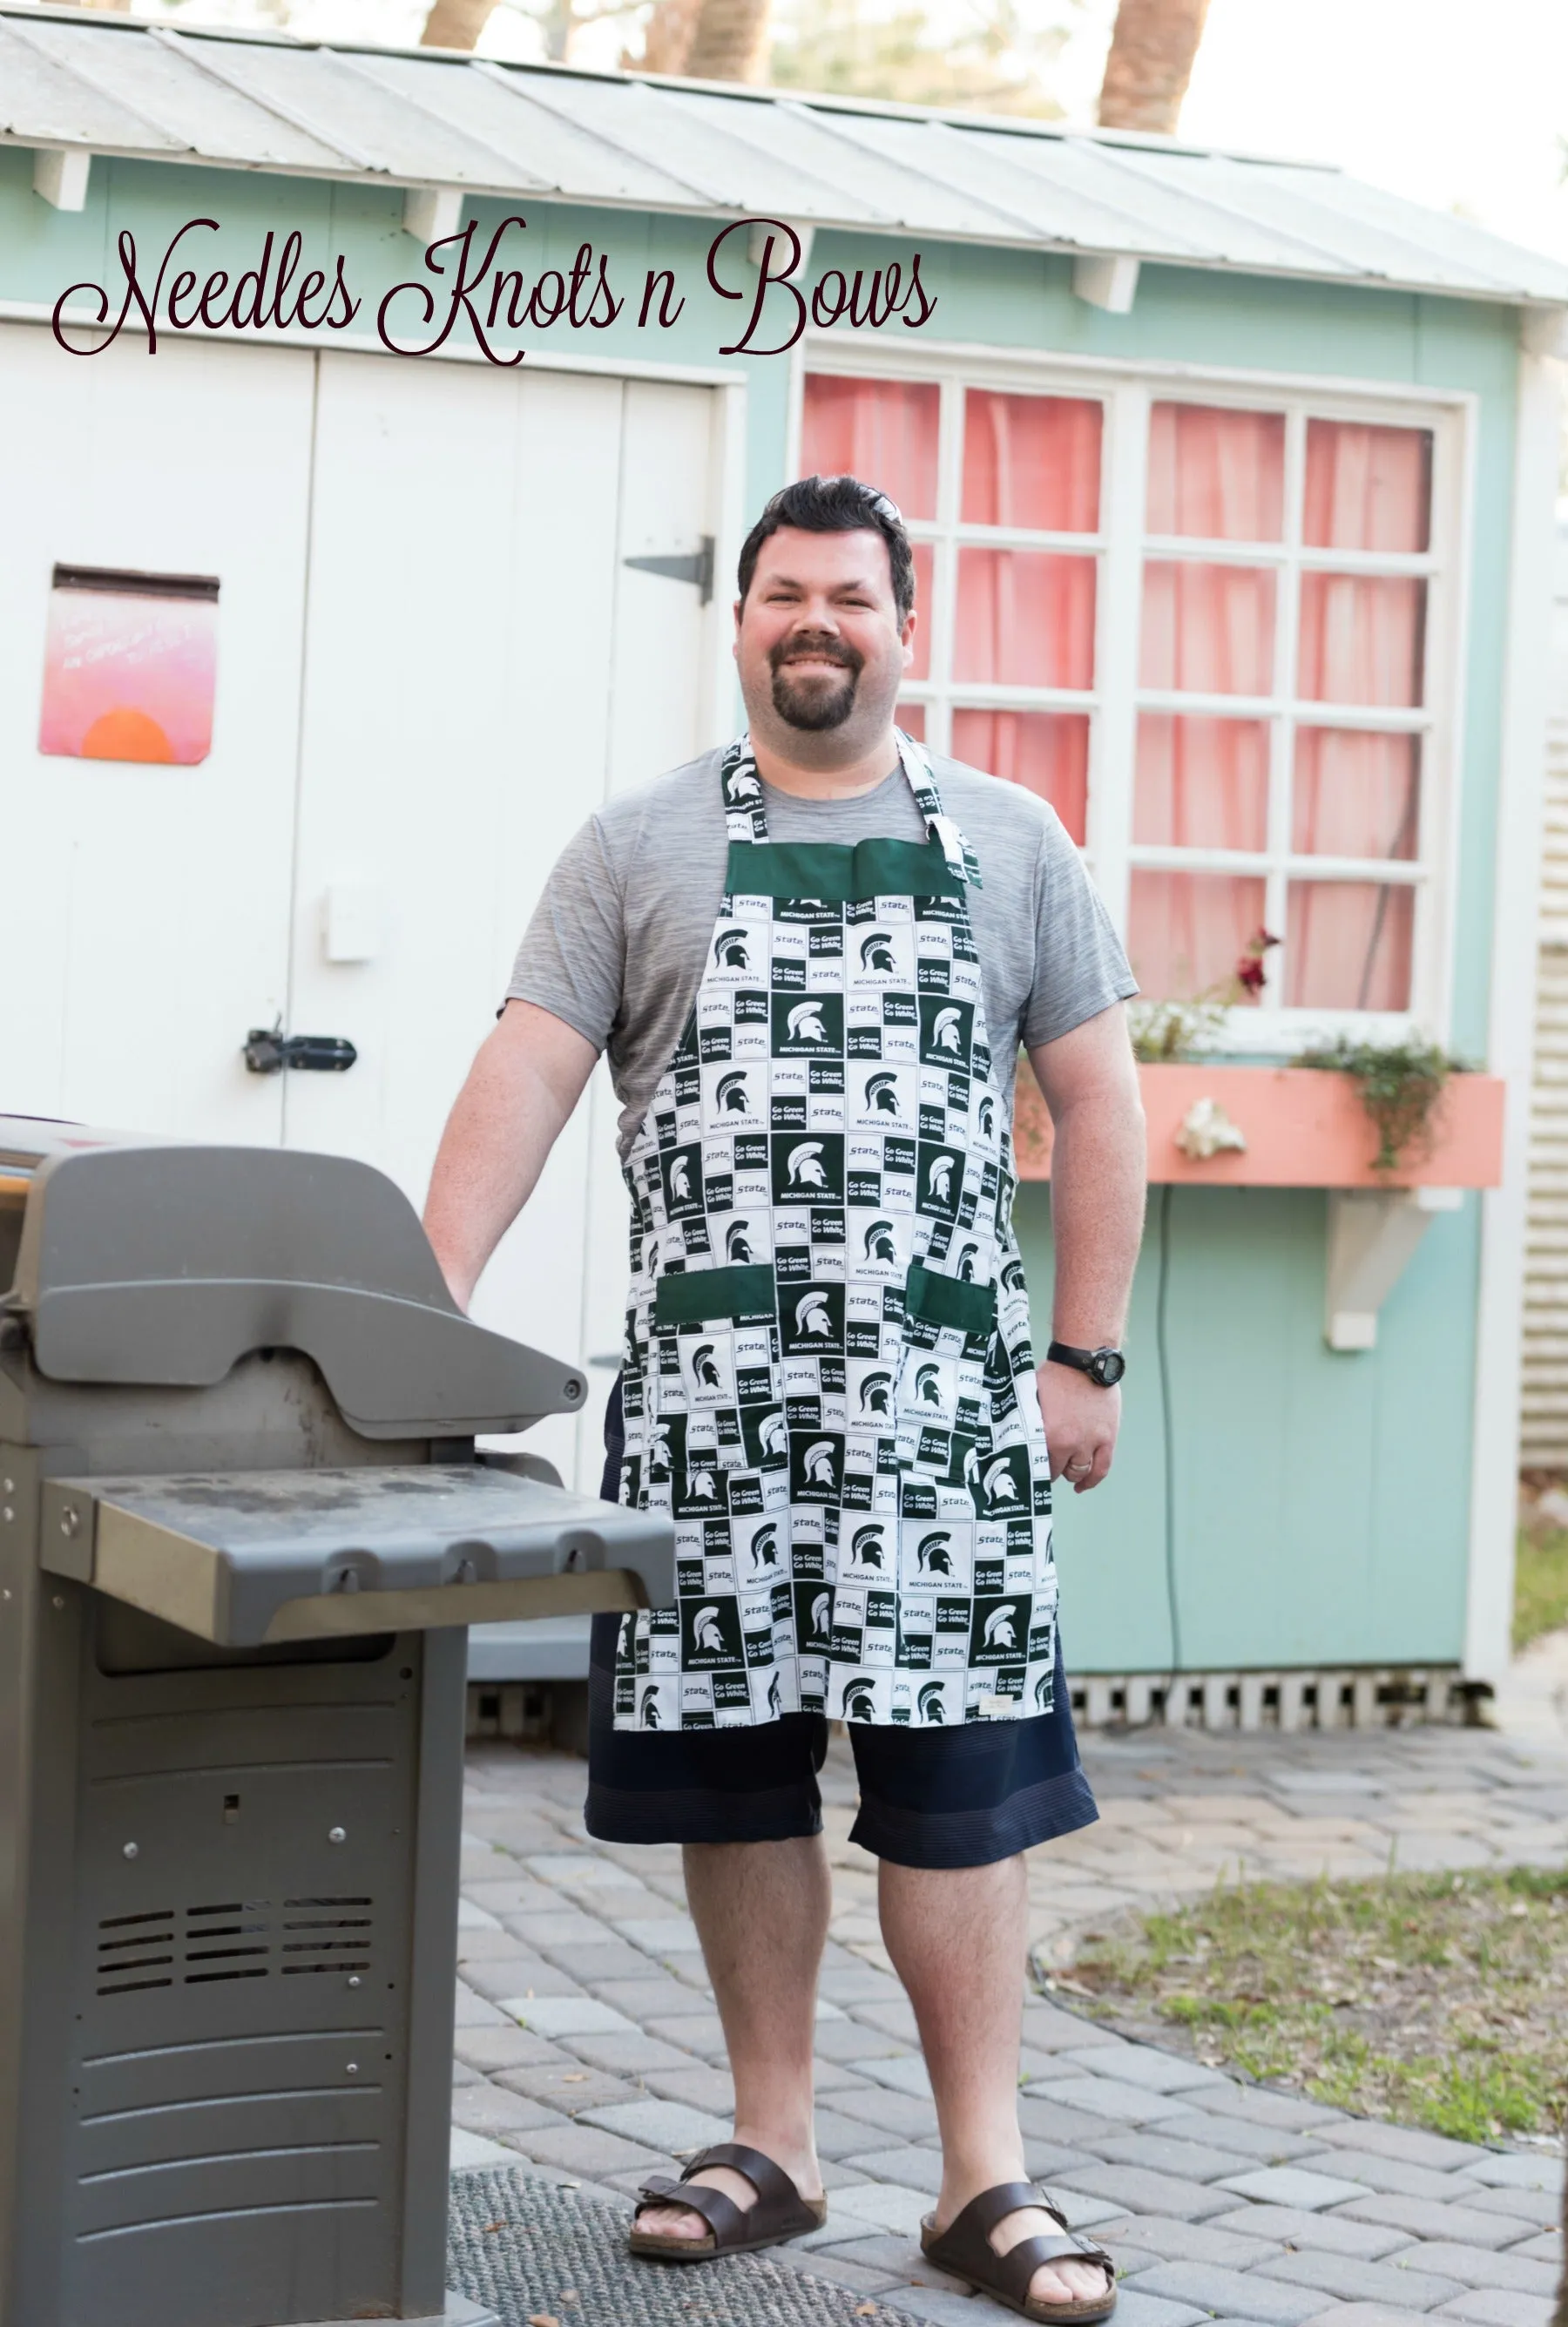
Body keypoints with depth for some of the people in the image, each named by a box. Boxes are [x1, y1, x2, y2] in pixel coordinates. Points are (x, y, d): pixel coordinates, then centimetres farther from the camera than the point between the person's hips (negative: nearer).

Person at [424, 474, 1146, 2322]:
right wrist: (425, 1311, -14)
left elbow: (1096, 1099, 8)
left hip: (942, 1392, 0)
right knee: (734, 1763, 6)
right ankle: (770, 2147, 19)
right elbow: (524, 1078, -2)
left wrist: (1086, 1358, 1)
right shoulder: (638, 847, 7)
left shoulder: (1010, 843, 9)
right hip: (707, 1390, 1)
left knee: (957, 1775, -3)